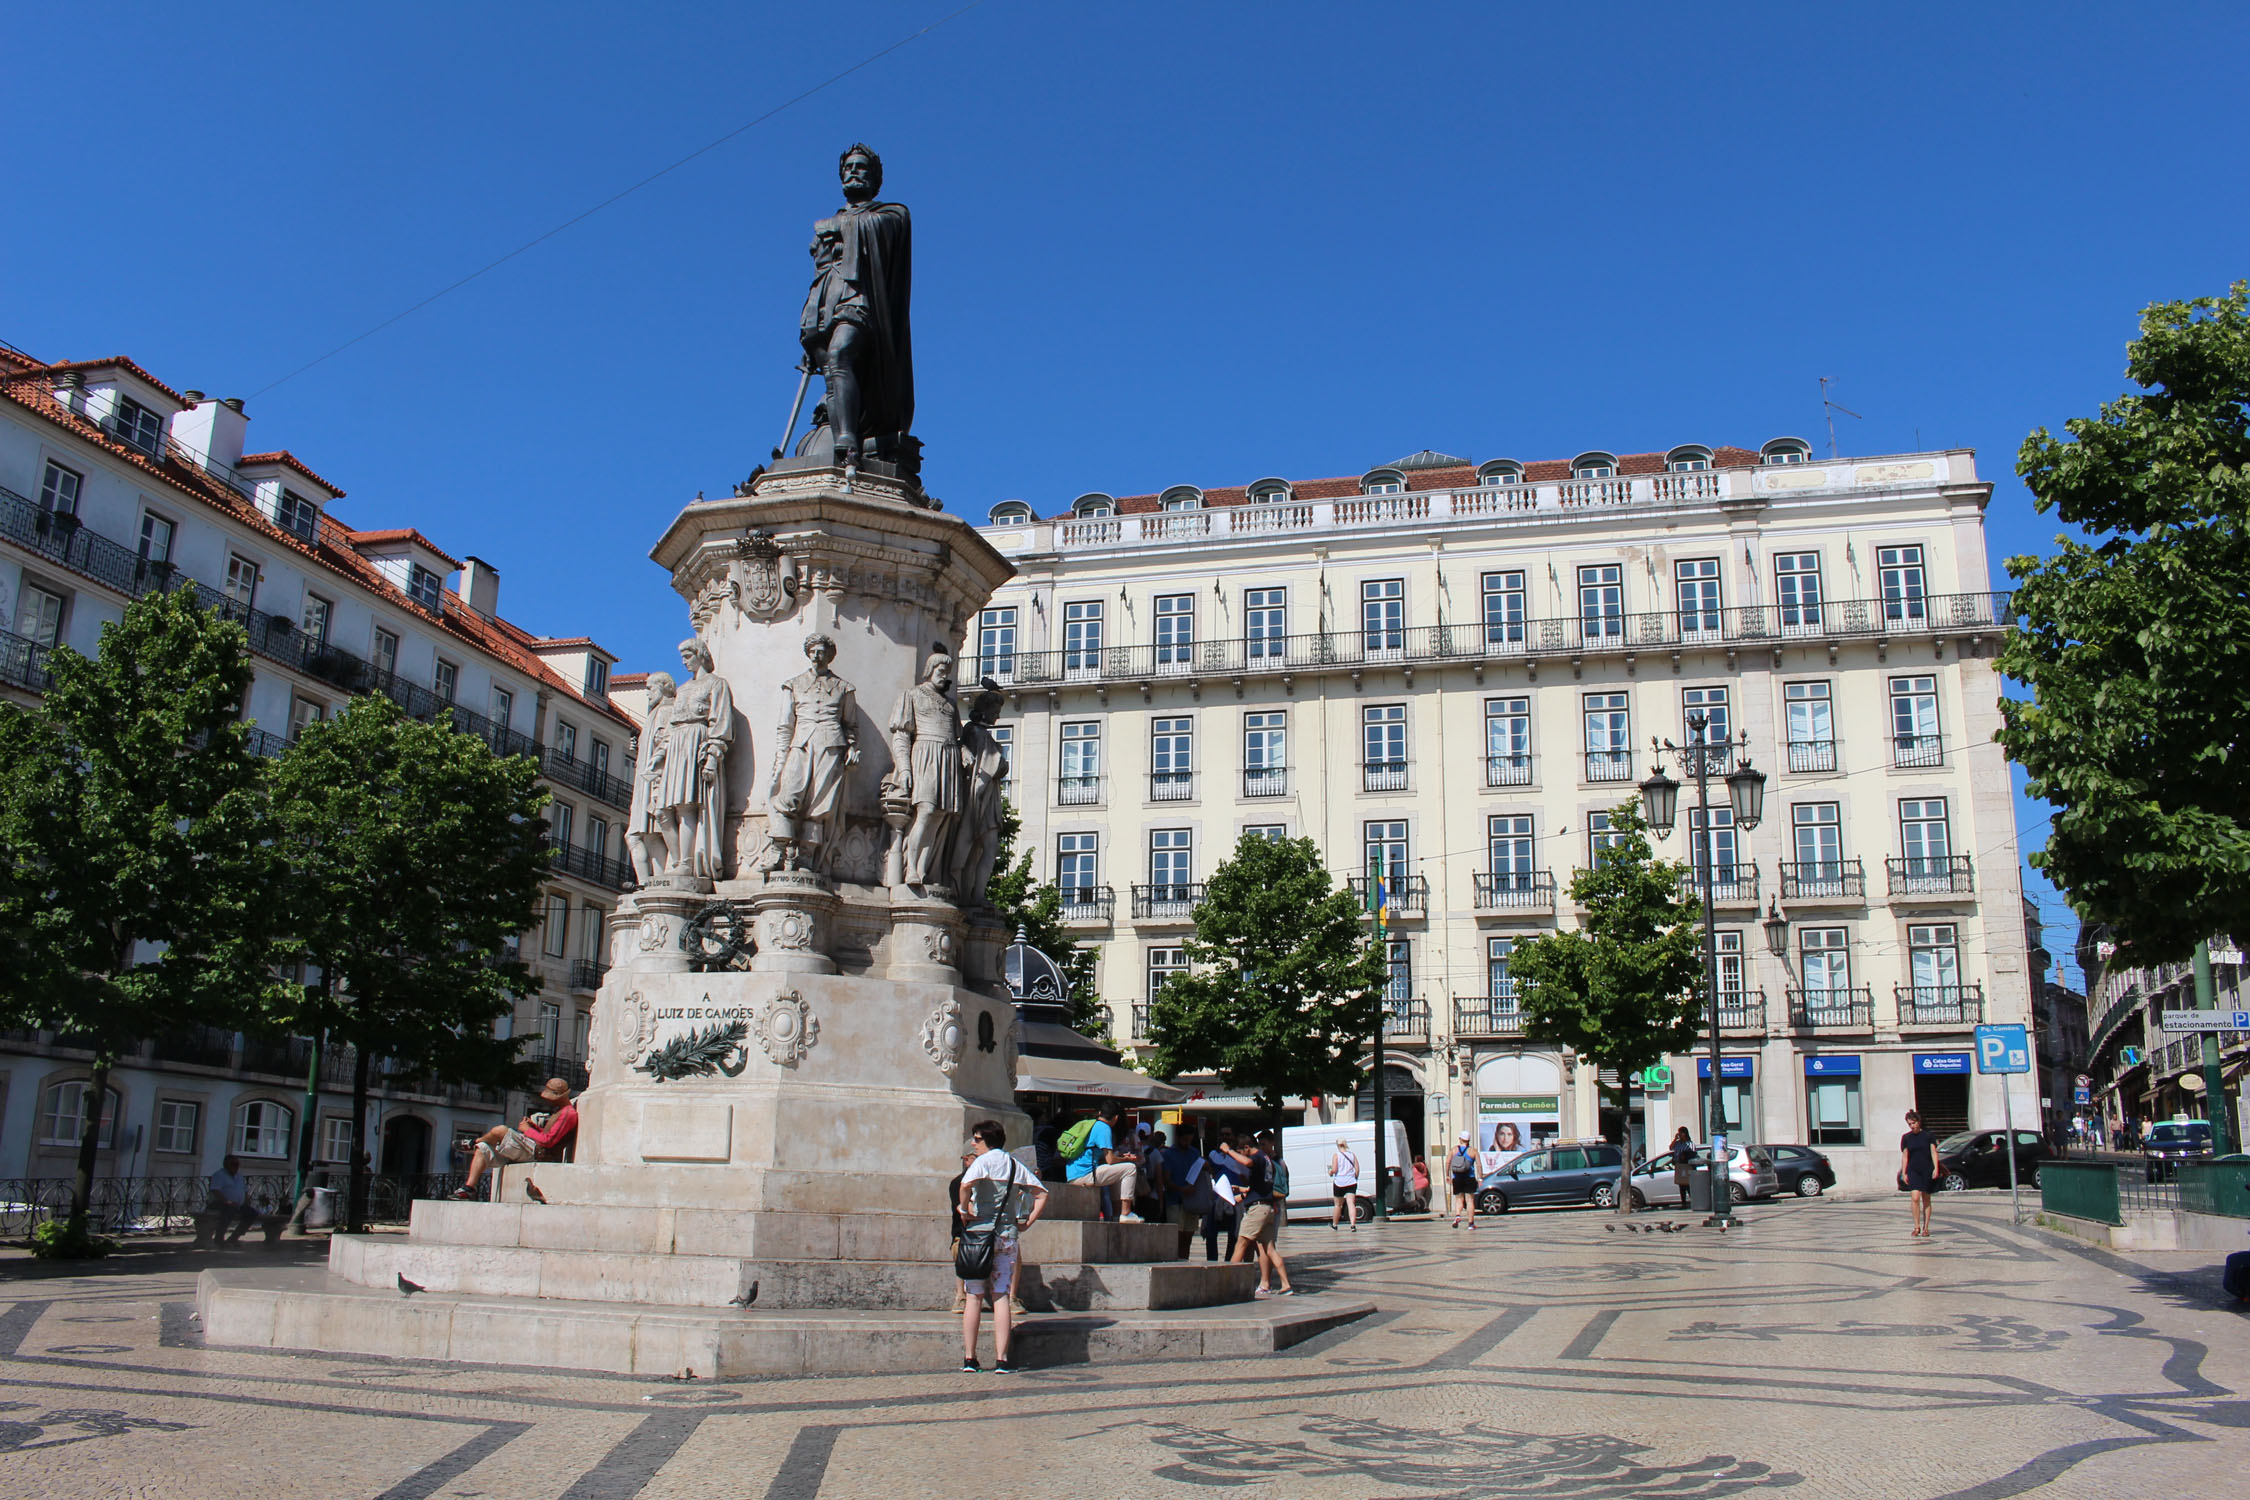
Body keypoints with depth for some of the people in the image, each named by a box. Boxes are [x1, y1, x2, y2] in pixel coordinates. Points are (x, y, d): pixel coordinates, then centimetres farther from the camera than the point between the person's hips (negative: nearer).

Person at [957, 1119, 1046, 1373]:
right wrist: (1028, 1222, 11)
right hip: (1007, 1234, 4)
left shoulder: (984, 1161, -5)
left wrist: (965, 1210, -12)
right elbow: (1042, 1193, 16)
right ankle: (1002, 1360, -1)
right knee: (1001, 1297, 4)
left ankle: (969, 1359, 5)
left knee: (974, 1297, 4)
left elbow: (966, 1184, -25)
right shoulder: (1015, 1165, 12)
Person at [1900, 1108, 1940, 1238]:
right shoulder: (1906, 1138, 6)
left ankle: (1925, 1228, 14)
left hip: (1927, 1170, -1)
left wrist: (1936, 1169, -10)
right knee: (1915, 1197, -14)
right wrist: (1903, 1173, 3)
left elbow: (1934, 1152, 1)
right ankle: (1917, 1227, -8)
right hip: (1913, 1170, 1)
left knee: (1926, 1199, 5)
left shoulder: (1928, 1135, 2)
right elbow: (1904, 1156, 8)